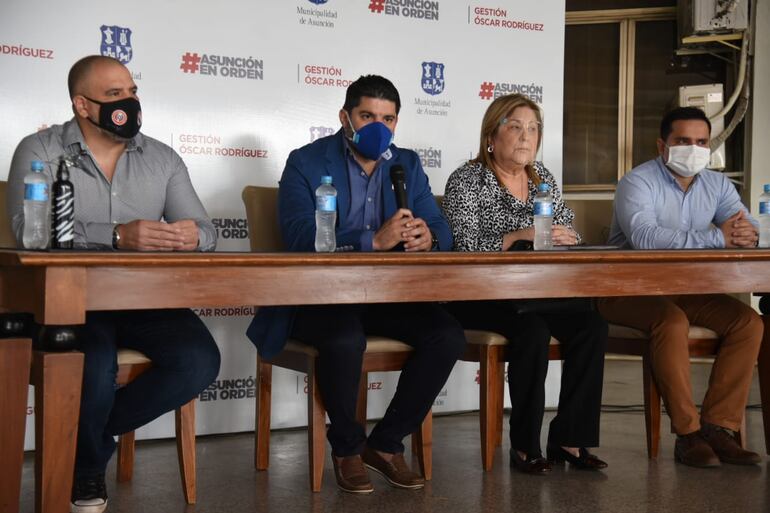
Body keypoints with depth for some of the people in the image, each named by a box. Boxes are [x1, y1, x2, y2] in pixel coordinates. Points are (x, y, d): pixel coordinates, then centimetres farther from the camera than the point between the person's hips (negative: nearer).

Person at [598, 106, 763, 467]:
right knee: (672, 322, -35)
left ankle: (718, 428, -11)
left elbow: (749, 229, 0)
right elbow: (644, 237, -32)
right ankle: (687, 434, -23)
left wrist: (746, 234, -28)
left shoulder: (717, 185, 9)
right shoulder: (638, 182, -14)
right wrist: (718, 238, -32)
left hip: (686, 289, 7)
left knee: (748, 322, -12)